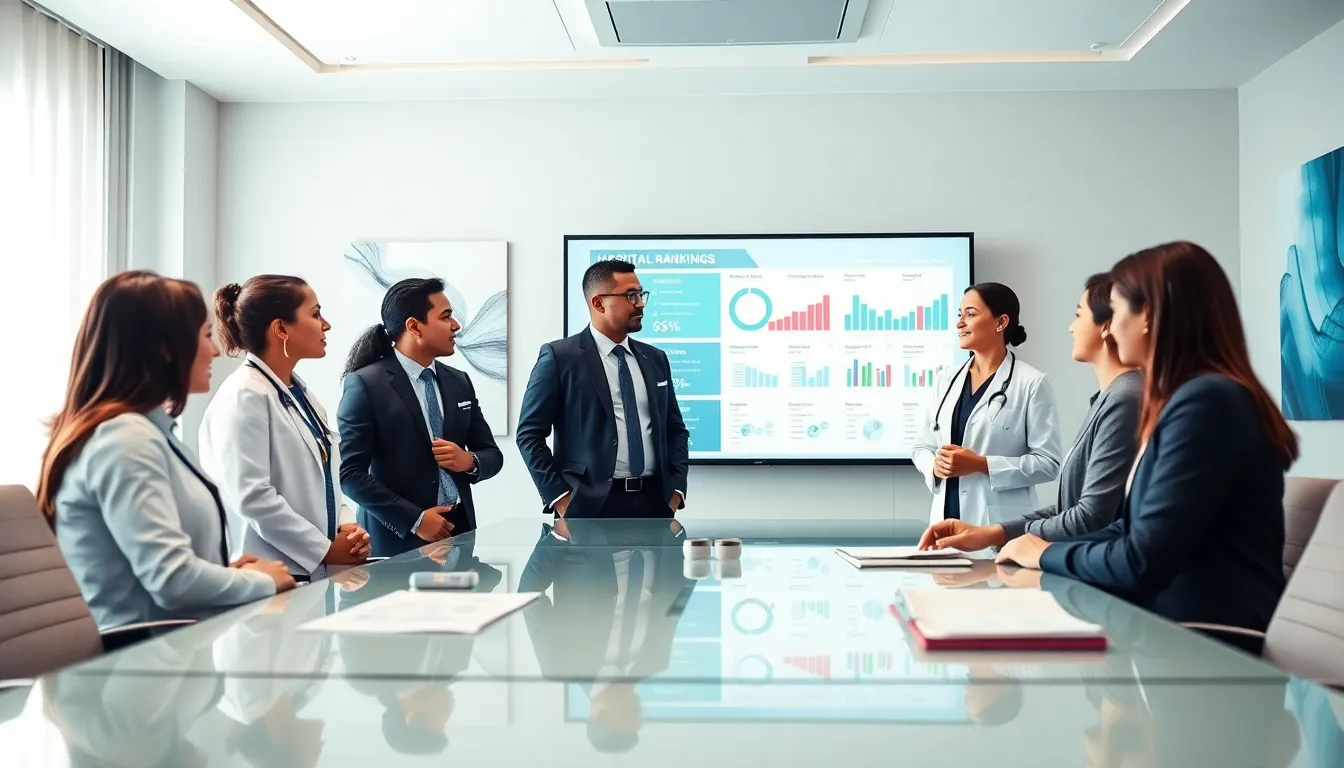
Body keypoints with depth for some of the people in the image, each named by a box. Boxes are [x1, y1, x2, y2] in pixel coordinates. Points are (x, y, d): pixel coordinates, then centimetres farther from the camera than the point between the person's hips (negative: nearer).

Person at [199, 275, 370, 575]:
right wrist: (324, 550, -16)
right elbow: (251, 497, -21)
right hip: (271, 573, -8)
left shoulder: (300, 393, 12)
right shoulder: (245, 397, -13)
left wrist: (345, 525, 0)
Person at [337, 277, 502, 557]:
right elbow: (350, 473, -13)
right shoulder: (366, 384, -9)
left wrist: (470, 461, -10)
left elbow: (492, 454, 12)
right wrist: (414, 520, -17)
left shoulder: (460, 382, 7)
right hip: (398, 539, -5)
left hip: (459, 531, 5)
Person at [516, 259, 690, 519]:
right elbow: (529, 434, -4)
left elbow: (676, 429, 17)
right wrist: (560, 497, -10)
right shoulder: (560, 356, -3)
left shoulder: (655, 359, 13)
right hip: (590, 505, -4)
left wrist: (675, 491, 5)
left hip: (654, 502, 5)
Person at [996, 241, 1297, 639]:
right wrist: (1001, 535, 7)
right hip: (1179, 626, 8)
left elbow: (1142, 562, -21)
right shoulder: (1189, 398, 12)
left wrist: (1046, 554, -3)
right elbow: (1131, 532, 12)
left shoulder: (1205, 402, -18)